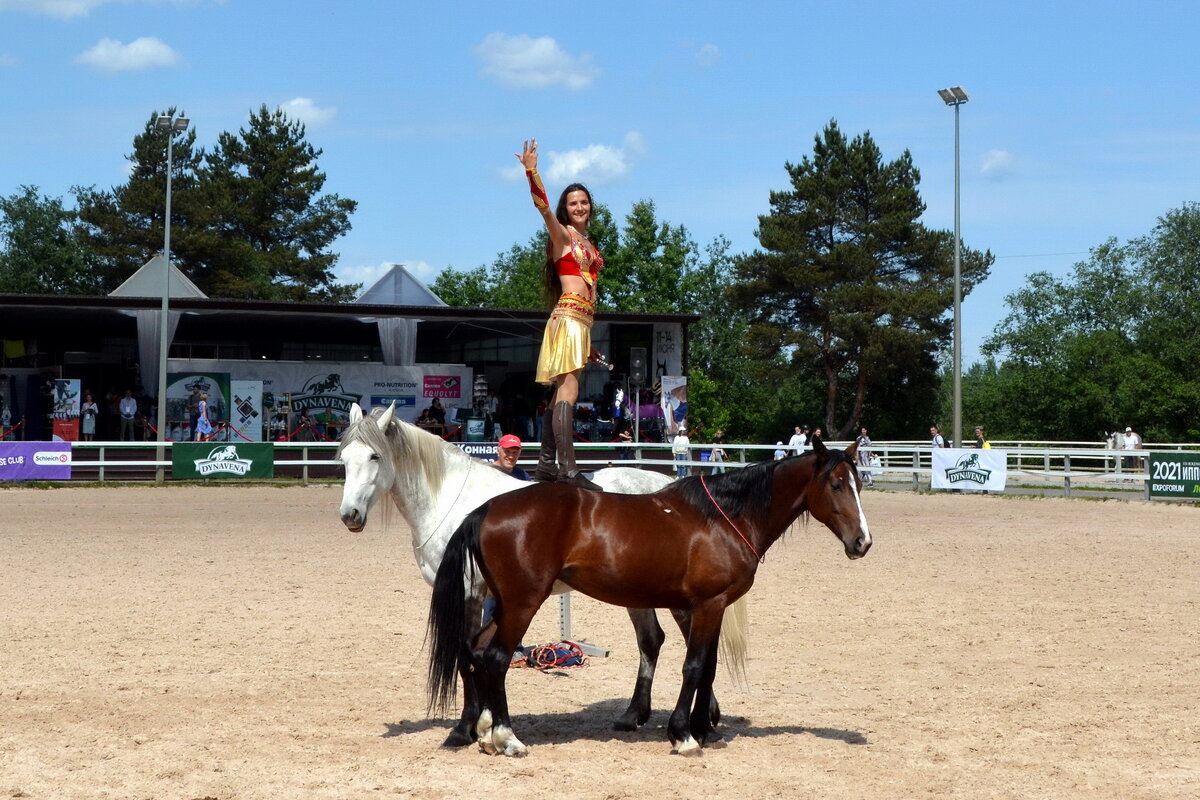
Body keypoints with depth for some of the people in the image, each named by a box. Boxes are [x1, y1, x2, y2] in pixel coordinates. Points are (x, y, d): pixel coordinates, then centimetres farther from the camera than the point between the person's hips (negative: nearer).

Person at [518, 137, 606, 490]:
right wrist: (531, 172, -32)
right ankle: (568, 469, -28)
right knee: (568, 388, -18)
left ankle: (546, 464, 12)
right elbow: (543, 206, -17)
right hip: (568, 315, -9)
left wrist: (589, 341, 25)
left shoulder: (588, 244, 22)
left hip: (582, 319, 9)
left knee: (563, 392, 9)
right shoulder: (562, 235, 1)